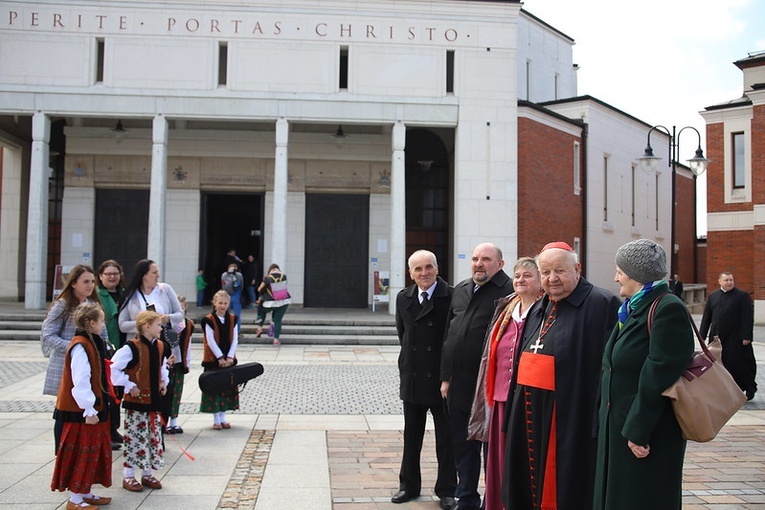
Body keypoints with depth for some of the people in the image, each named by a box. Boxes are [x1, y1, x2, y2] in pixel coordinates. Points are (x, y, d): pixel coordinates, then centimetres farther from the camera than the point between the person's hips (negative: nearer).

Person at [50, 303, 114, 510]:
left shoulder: (93, 343, 12)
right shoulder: (80, 347, -20)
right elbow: (80, 382, -23)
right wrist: (89, 410, -22)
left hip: (95, 409, 10)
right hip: (82, 412, -10)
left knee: (95, 452, 16)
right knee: (83, 453, -1)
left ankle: (85, 493, 27)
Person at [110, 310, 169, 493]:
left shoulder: (159, 346, 7)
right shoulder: (132, 347, -16)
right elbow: (113, 368, -18)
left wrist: (164, 381, 8)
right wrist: (128, 385, -16)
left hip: (154, 400, 7)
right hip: (136, 402, -7)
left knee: (154, 437, 11)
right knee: (135, 438, 1)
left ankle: (147, 474, 25)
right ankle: (128, 476, 13)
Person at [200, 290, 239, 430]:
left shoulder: (233, 319, 4)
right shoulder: (209, 320, -8)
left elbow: (235, 340, 1)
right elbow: (211, 340, -12)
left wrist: (230, 357, -10)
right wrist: (220, 358, -16)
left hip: (228, 359, 4)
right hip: (213, 359, -4)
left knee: (227, 386, 8)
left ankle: (223, 418, 20)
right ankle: (216, 419, 10)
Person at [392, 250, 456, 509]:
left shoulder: (452, 297, -13)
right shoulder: (403, 298, 5)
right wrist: (410, 358, 13)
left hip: (442, 378, -5)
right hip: (412, 378, 5)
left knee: (446, 437, 8)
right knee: (411, 436, 15)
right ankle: (409, 485, 29)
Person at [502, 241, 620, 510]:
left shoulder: (602, 304, -11)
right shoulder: (539, 309, 16)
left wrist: (601, 419, -21)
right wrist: (515, 405, 18)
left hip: (573, 416, -8)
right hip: (530, 416, 8)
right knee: (531, 485, 15)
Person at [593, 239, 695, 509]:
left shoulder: (668, 309, -16)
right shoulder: (631, 310, 14)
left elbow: (658, 376, -21)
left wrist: (638, 431, -20)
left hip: (649, 436, -9)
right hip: (617, 428, 9)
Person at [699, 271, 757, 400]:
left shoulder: (743, 296, -2)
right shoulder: (713, 297, 12)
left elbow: (748, 318, -7)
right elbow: (706, 317, 13)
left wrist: (746, 336, -14)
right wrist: (702, 335, 7)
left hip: (736, 339, -4)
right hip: (717, 339, 4)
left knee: (739, 364, 1)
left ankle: (750, 389, 20)